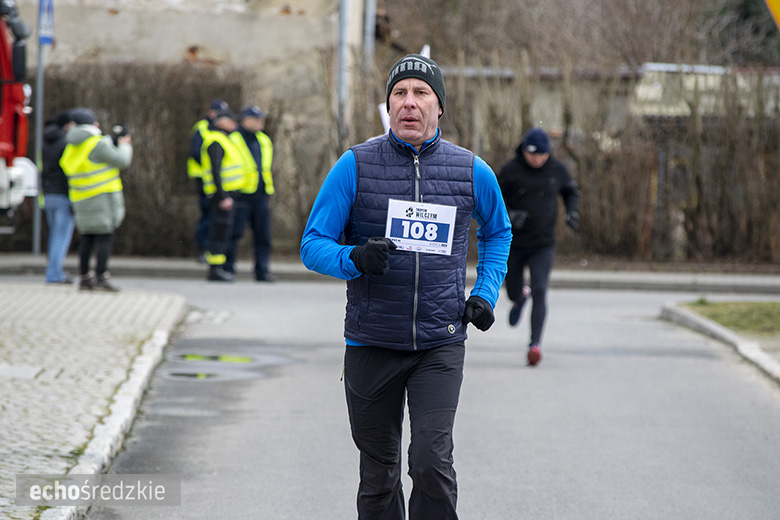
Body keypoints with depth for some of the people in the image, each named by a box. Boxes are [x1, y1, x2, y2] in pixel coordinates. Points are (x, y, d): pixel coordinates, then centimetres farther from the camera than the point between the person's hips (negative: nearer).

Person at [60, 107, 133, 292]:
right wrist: (124, 146, 10)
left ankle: (85, 278, 13)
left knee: (87, 238, 12)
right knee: (105, 237, -5)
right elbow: (122, 161, -10)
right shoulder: (97, 144, -14)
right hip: (103, 197, -7)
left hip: (81, 199, 7)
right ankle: (101, 278, -10)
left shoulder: (71, 148, 10)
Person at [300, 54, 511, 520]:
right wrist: (354, 258, -24)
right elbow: (313, 244, -3)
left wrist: (486, 293, 8)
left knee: (432, 460, -15)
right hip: (372, 344, 0)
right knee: (378, 474, 8)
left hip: (441, 344, 0)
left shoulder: (473, 172, 2)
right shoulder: (355, 166, -3)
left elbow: (498, 232, 23)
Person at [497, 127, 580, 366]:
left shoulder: (557, 169, -2)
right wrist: (507, 215, -23)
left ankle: (535, 342, -15)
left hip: (543, 245, 0)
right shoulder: (510, 170, -9)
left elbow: (571, 192, 17)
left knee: (540, 292, -15)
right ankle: (521, 295, 53)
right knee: (512, 291, 14)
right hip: (513, 243, 0)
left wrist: (573, 211, -2)